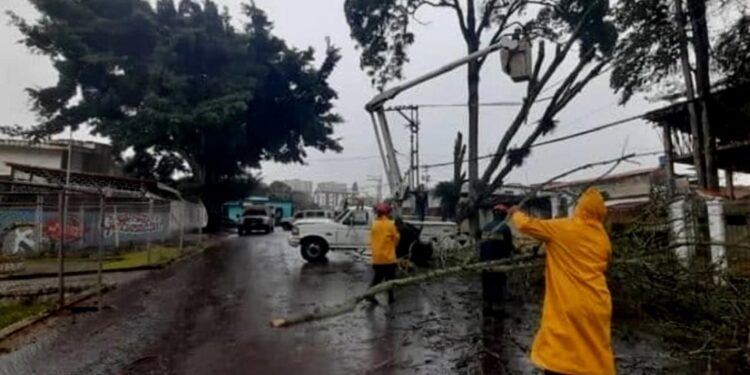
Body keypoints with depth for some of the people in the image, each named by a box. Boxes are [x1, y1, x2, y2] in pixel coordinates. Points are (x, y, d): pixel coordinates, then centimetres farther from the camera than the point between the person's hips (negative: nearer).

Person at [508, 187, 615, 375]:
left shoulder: (562, 228, -6)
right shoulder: (603, 237, 8)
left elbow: (526, 225, -3)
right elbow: (602, 268, 18)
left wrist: (515, 213, 16)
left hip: (568, 307, -5)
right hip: (597, 307, 5)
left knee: (557, 359, 3)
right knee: (598, 359, 16)